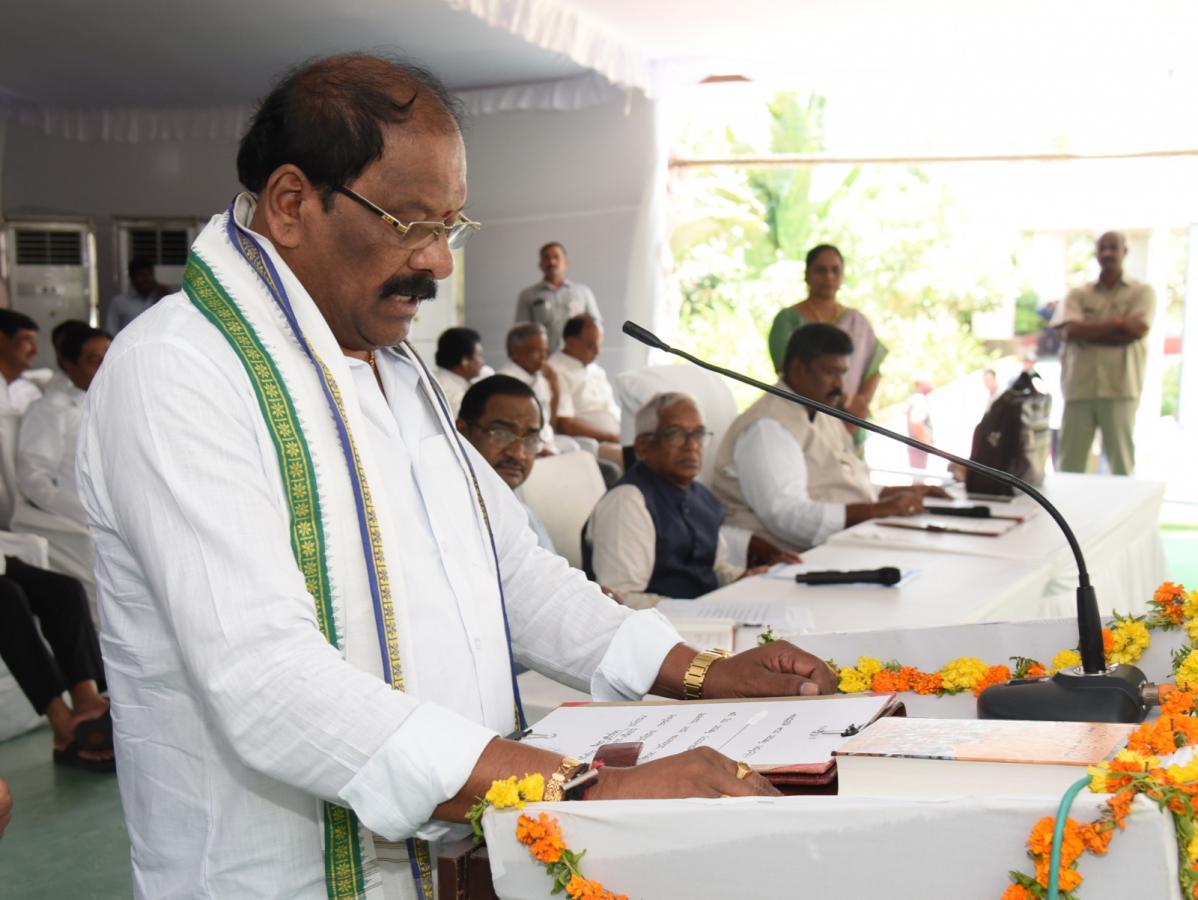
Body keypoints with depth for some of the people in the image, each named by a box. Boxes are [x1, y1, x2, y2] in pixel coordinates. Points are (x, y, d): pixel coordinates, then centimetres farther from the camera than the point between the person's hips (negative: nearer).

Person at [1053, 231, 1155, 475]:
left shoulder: (1142, 292, 10)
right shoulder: (1077, 295, 15)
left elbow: (1135, 331, -5)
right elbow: (1069, 331, -2)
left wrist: (1088, 331, -1)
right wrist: (1117, 323, -5)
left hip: (1119, 390, -2)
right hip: (1079, 388, 2)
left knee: (1121, 464, -3)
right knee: (1069, 464, -1)